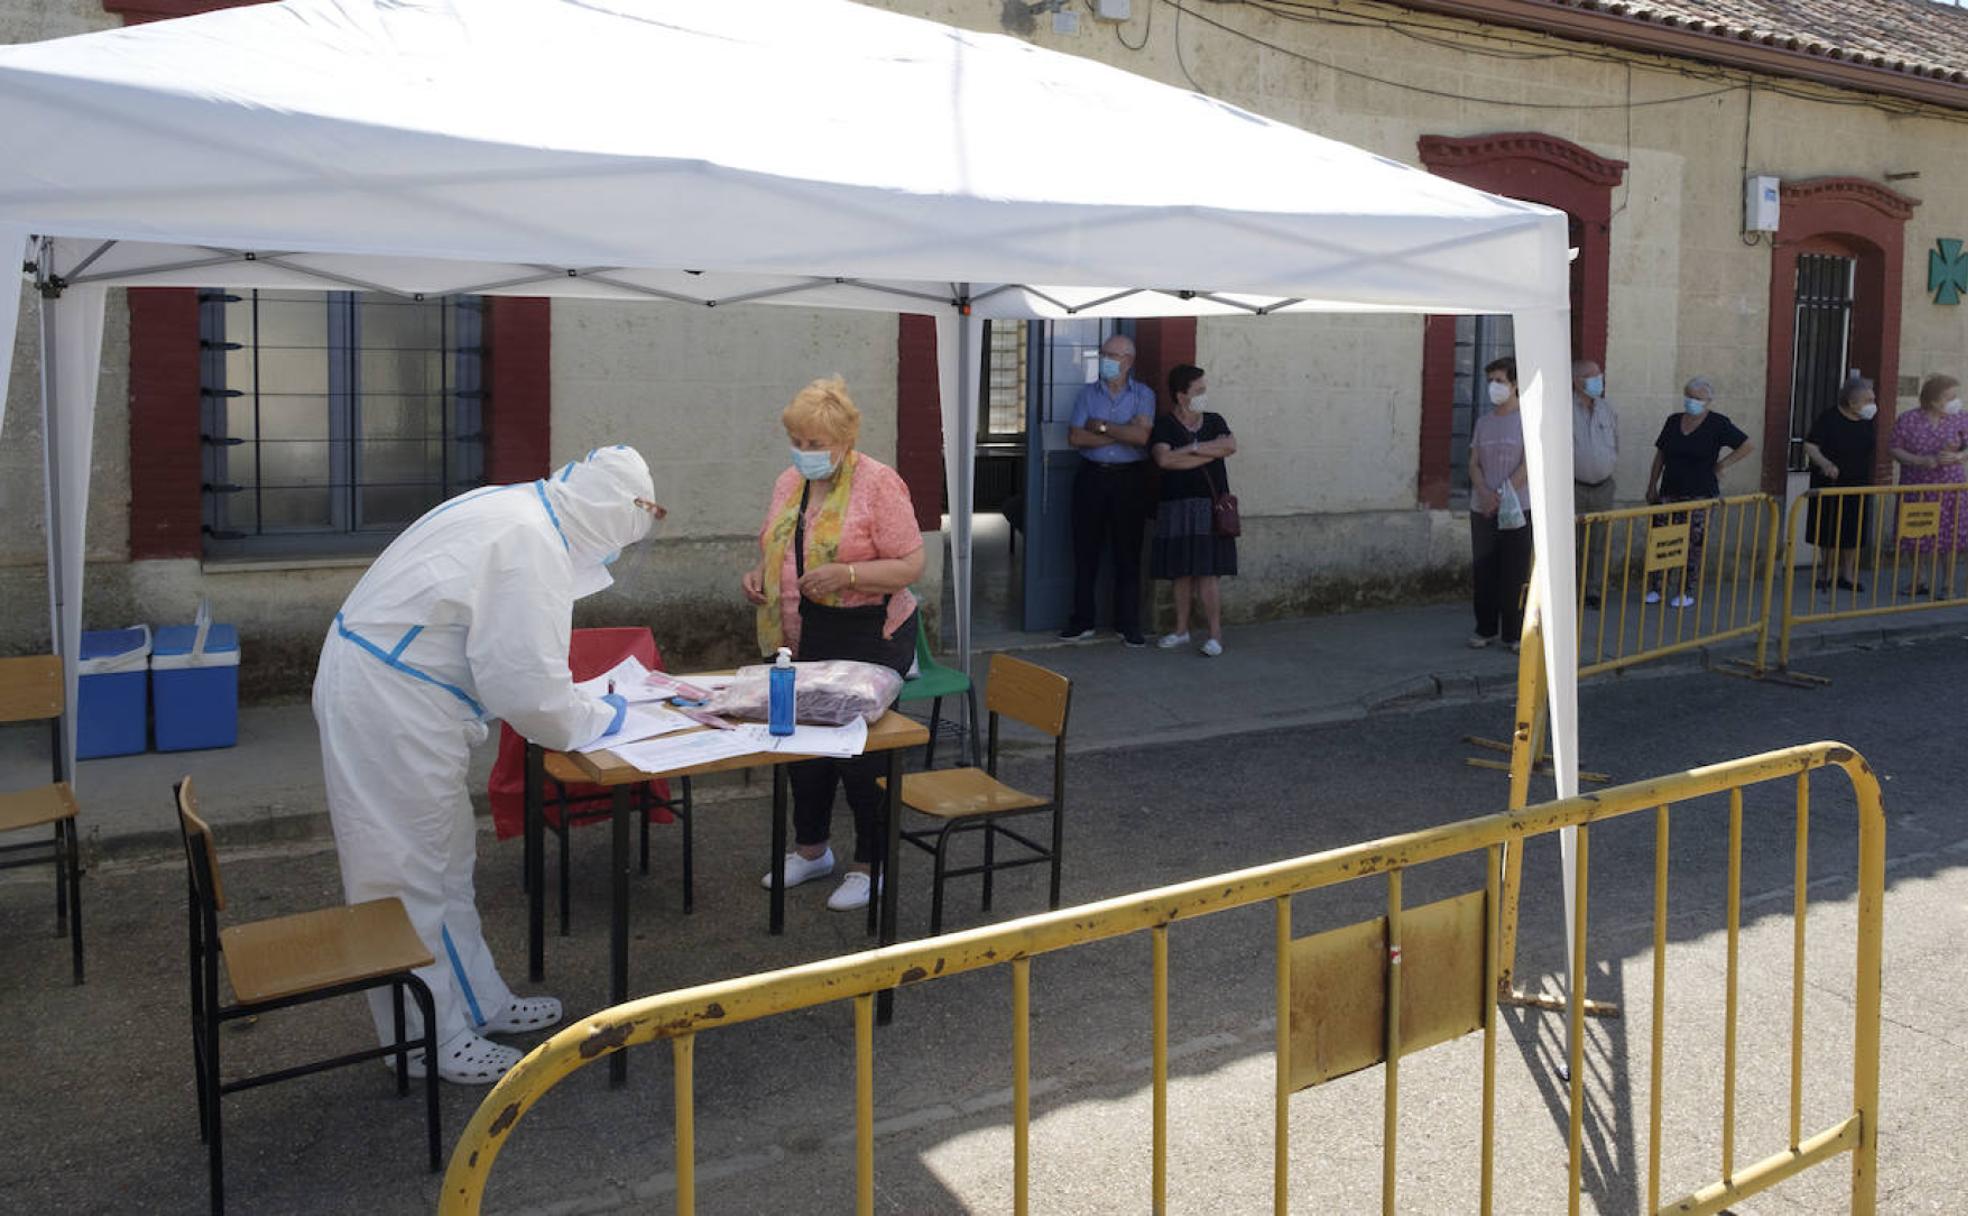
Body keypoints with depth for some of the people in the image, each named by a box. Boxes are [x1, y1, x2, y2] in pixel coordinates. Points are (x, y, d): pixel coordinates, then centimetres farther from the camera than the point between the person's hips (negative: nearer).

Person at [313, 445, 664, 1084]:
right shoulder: (533, 543, -22)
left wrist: (577, 702, 13)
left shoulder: (513, 508, 9)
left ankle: (477, 1003, 33)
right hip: (389, 703, -11)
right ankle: (433, 1038, 16)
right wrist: (599, 718, -5)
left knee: (445, 857, 19)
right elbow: (528, 689, -22)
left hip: (378, 684, 11)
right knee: (415, 868, 2)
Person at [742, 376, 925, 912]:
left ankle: (870, 865, 18)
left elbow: (910, 565, -17)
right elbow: (774, 547, 24)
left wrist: (846, 574, -28)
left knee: (863, 752, 1)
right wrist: (758, 573, 2)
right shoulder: (789, 484, 9)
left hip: (867, 640, -7)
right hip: (802, 640, 7)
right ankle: (810, 848, 35)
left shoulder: (878, 483, -13)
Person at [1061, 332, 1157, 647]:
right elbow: (1075, 437, -5)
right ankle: (1082, 622, 12)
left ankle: (1128, 624, 10)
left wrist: (1101, 426, -9)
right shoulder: (1088, 393, 8)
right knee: (1086, 551, 3)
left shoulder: (1143, 394, 3)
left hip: (1129, 479, -2)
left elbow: (1141, 435, -14)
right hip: (1092, 477, 2)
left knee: (1128, 553, 2)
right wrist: (1120, 435, -9)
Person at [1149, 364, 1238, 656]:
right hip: (1176, 508, -1)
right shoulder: (1164, 426, 0)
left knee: (1207, 575, -5)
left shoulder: (1214, 421, 11)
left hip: (1210, 508, 1)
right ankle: (1181, 630, 19)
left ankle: (1216, 634, 2)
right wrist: (1211, 453, -9)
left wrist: (1193, 448, -11)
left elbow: (1230, 446, -8)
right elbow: (1164, 459, -17)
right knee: (1182, 574, 6)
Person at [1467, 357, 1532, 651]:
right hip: (1482, 509, 4)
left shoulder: (1527, 420, -3)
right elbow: (1474, 464, 8)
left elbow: (1527, 466, -9)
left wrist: (1502, 496, -16)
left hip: (1517, 509, -4)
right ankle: (1486, 630, 16)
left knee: (1515, 573, -2)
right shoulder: (1483, 422, 12)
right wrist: (1485, 494, -10)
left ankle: (1514, 633, 5)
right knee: (1484, 571, 7)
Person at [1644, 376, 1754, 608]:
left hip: (1700, 495, -4)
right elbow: (1660, 455, 16)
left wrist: (1723, 464, -6)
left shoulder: (1718, 424, -5)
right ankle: (1654, 588, 8)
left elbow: (1749, 446, -3)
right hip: (1669, 492, 4)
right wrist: (1652, 486, 13)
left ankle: (1687, 593, 8)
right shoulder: (1673, 421, 9)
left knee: (1693, 545, 0)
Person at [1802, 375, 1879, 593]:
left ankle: (1848, 574, 17)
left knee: (1854, 533, 6)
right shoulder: (1829, 418, -13)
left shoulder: (1867, 422, 5)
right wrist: (1825, 463, -33)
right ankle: (1827, 572, 16)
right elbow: (1810, 446, -17)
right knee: (1830, 532, 3)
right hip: (1830, 485, -5)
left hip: (1858, 485, 5)